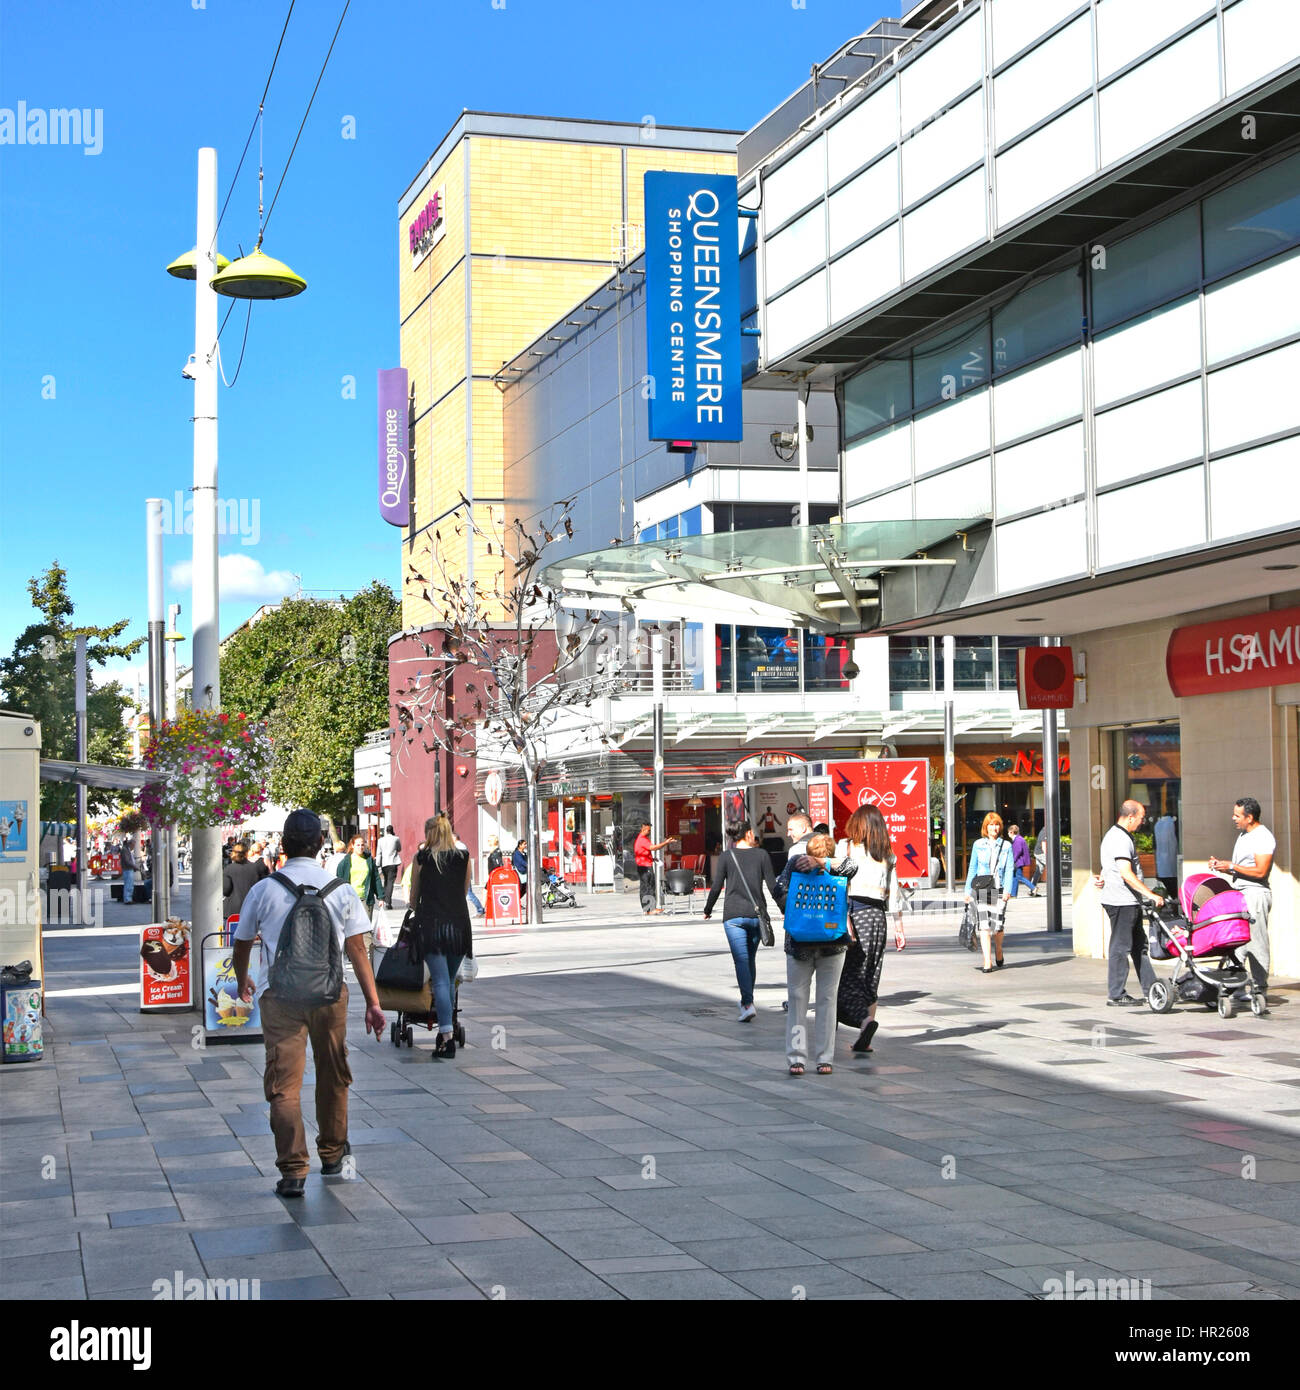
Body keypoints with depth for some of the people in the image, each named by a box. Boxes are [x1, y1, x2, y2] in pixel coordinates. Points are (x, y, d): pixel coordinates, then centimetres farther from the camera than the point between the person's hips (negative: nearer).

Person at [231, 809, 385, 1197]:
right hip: (329, 993, 2)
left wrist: (243, 982, 33)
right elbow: (357, 950, -1)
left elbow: (241, 947, 13)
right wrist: (373, 1002, 1)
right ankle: (332, 1154, 33)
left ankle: (292, 1171, -6)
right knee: (333, 1076, 18)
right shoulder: (341, 890, 2)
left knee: (284, 1083, 0)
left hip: (280, 995, -2)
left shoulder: (263, 890, 1)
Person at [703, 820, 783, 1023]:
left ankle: (748, 1004, -20)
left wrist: (707, 910, 18)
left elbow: (716, 887, 3)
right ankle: (747, 1000, 26)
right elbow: (773, 886, 0)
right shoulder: (761, 855, 2)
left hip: (733, 915, -2)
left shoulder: (727, 857, 2)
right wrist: (785, 909, 9)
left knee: (741, 959, -7)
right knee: (751, 958, 17)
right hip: (756, 914, 2)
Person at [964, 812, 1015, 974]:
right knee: (984, 924, -9)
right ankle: (987, 962, -10)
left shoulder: (1006, 846, 7)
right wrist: (968, 890, 8)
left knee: (998, 923, 0)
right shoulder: (978, 845, 8)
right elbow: (972, 868, 12)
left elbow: (1009, 869, 1)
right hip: (982, 889, 0)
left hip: (999, 889, 0)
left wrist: (1007, 890, -11)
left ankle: (998, 951, 32)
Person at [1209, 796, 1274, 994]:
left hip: (1256, 894, -10)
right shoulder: (1243, 835, 19)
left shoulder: (1263, 837, -11)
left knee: (1256, 942, -7)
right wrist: (1221, 865, 6)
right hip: (1240, 893, 10)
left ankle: (1259, 988, -3)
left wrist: (1231, 866, -16)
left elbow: (1260, 871, -18)